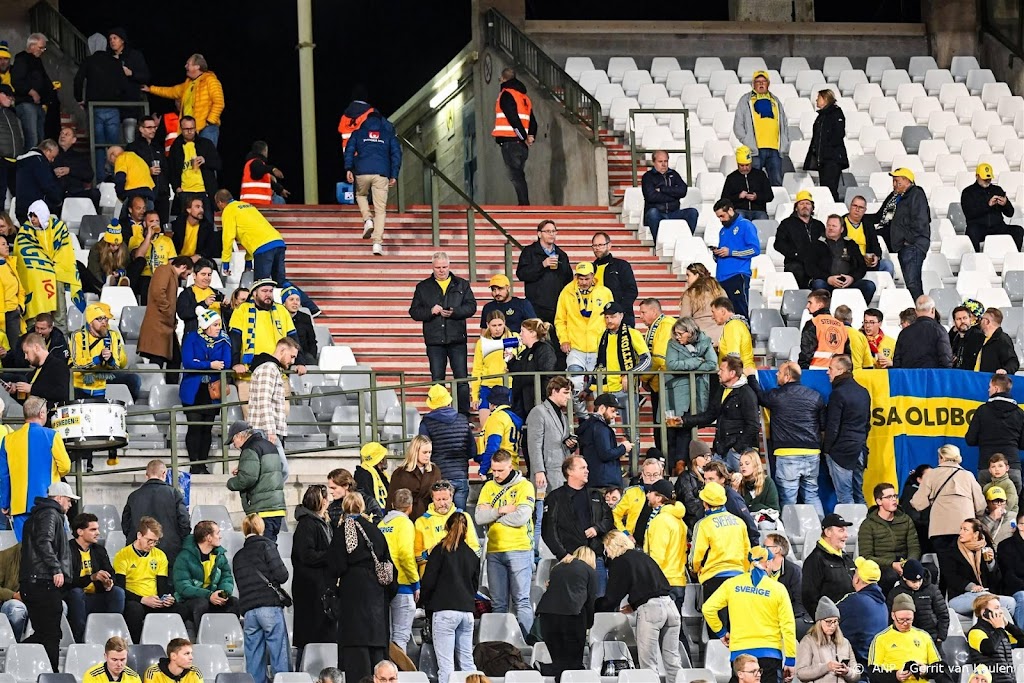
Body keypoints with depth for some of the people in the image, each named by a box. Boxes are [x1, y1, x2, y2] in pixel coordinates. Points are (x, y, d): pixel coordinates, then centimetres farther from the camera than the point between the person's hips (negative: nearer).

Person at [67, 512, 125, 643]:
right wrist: (92, 577, -30)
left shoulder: (99, 550, 16)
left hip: (97, 600, 5)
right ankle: (80, 640, -34)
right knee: (76, 592, -36)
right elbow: (69, 581, -17)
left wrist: (108, 583, -15)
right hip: (76, 599, -5)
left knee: (118, 591, -19)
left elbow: (111, 574, 10)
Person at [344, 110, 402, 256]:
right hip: (382, 173, 0)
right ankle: (377, 243, -9)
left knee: (361, 195, 31)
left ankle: (367, 219, 4)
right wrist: (394, 175, 6)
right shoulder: (389, 135, 16)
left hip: (362, 172, 0)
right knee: (380, 209, 1)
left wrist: (348, 169, -2)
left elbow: (349, 150, 4)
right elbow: (396, 154, 8)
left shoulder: (358, 133, 16)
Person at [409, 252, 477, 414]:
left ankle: (464, 414, 1)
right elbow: (414, 312, 6)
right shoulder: (423, 287, 10)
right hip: (434, 341, 0)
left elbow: (471, 306, 1)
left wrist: (454, 312, -16)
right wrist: (430, 311, -13)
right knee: (437, 380, 3)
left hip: (457, 340, 0)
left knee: (462, 379, -2)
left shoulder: (462, 285, 10)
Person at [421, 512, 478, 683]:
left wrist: (427, 604, 10)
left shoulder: (440, 550, -2)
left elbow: (428, 581, -4)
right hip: (467, 610, 5)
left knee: (445, 664, -9)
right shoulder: (471, 554, 13)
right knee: (467, 661, 10)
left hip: (444, 611, -5)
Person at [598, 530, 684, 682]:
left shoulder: (619, 563, 2)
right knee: (673, 662, 8)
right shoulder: (643, 556, 22)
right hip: (669, 604, 7)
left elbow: (612, 598, 2)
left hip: (649, 609, -7)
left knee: (648, 665, -2)